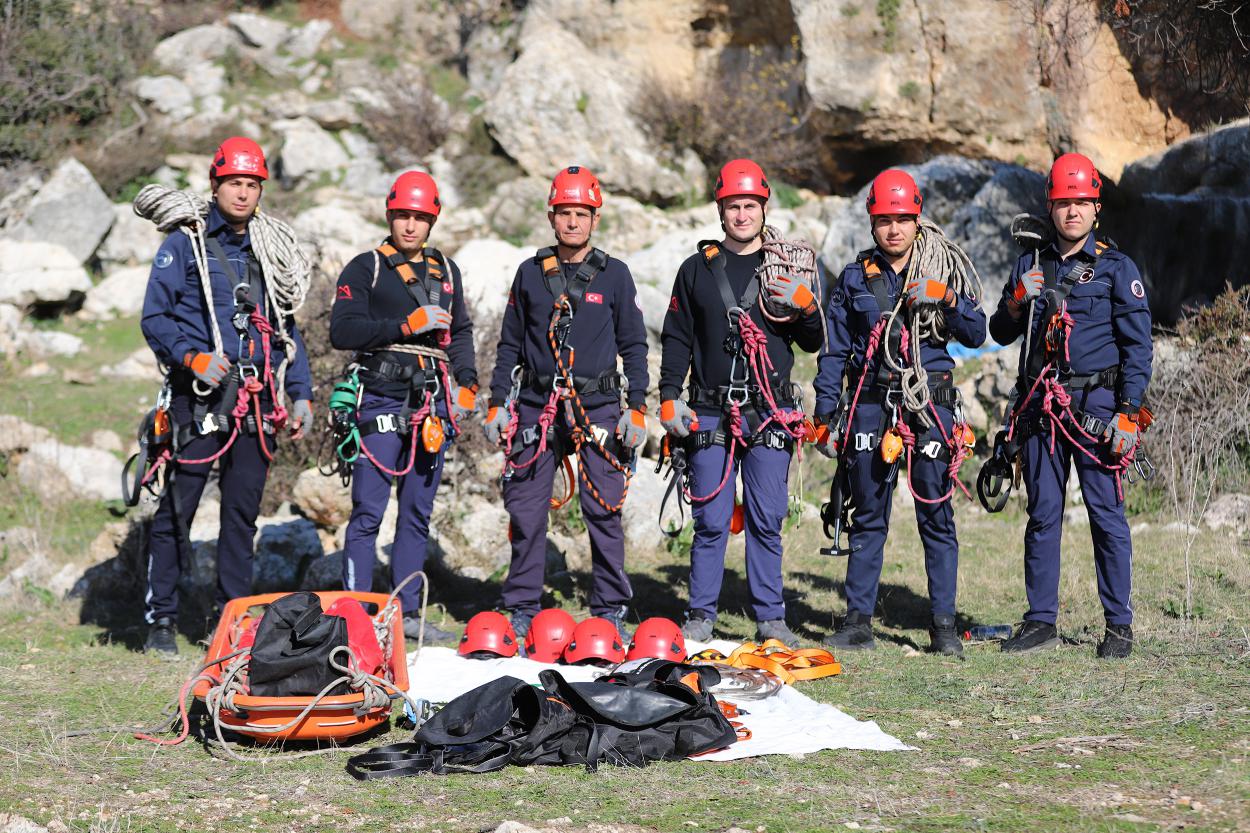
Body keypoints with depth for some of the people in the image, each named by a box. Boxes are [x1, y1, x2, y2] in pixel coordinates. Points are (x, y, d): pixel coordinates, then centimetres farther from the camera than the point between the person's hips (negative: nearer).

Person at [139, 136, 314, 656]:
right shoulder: (185, 244, 2)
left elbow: (288, 328, 20)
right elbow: (155, 317, -3)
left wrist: (301, 395, 13)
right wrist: (194, 358, -18)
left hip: (257, 403, 4)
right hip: (199, 399, -4)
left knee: (243, 511, 6)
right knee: (177, 509, -4)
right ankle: (160, 621, 2)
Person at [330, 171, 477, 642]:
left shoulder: (446, 272, 18)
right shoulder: (366, 268, 2)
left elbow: (461, 333, 26)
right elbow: (343, 331, -9)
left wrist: (467, 385, 11)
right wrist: (406, 325, -15)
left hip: (433, 405, 5)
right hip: (383, 402, -5)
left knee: (418, 514, 8)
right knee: (369, 512, -7)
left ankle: (407, 612, 13)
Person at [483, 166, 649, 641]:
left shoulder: (614, 275, 7)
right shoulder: (531, 274, 11)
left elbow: (634, 346, 9)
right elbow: (510, 344, 16)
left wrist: (637, 409, 1)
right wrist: (498, 403, 8)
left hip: (596, 409, -1)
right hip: (536, 407, 2)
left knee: (604, 513, -3)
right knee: (526, 512, 1)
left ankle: (610, 610, 6)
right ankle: (522, 608, 10)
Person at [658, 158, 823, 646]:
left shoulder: (790, 268, 10)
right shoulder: (698, 270, 11)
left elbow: (813, 343, 10)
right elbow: (676, 339, 13)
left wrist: (805, 306, -10)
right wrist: (669, 397, 2)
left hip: (769, 413, 0)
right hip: (710, 414, 0)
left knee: (766, 520, 0)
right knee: (711, 520, 0)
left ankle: (770, 619, 6)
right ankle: (700, 618, 7)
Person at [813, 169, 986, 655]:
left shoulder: (940, 273, 8)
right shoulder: (854, 279, 10)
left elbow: (975, 336, 2)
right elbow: (834, 351, 11)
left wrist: (948, 300, -15)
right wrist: (826, 415, 6)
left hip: (929, 403, -1)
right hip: (871, 406, 1)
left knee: (936, 515, -1)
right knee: (868, 516, 5)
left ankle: (943, 623, 4)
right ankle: (858, 620, 11)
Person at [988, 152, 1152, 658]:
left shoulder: (1116, 268, 3)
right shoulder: (1031, 265, 15)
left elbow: (1138, 344, -2)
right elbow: (1000, 334, 17)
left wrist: (1129, 410, -11)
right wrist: (1017, 302, -4)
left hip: (1095, 404, -4)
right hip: (1041, 407, 4)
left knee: (1106, 515, -5)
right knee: (1042, 515, 6)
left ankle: (1119, 626, 1)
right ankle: (1041, 622, 12)